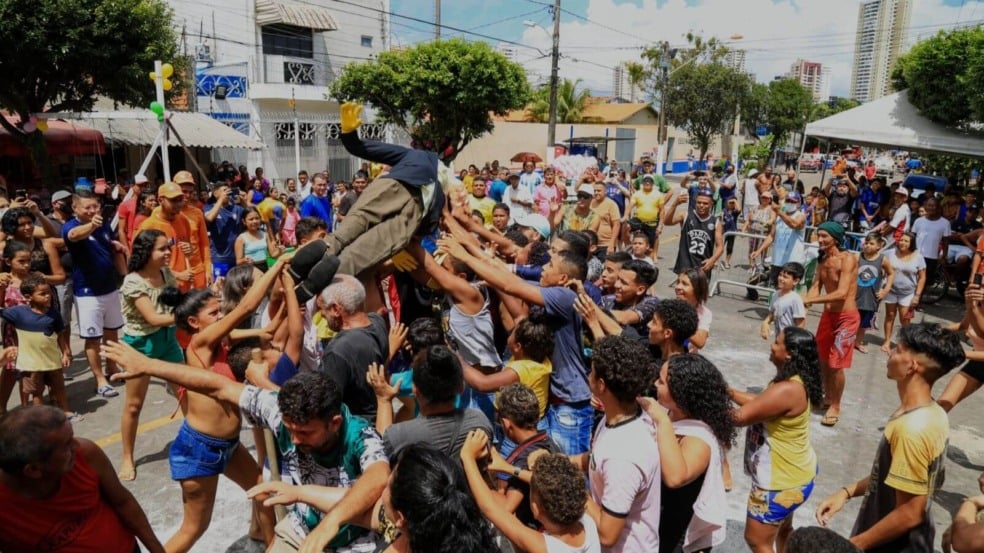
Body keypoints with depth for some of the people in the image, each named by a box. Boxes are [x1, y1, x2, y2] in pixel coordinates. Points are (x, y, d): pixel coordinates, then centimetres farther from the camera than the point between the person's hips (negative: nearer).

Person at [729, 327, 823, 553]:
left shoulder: (787, 390, -32)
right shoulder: (794, 382, 0)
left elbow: (740, 416, -30)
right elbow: (759, 402, 9)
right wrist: (730, 391, -2)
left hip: (783, 480, -10)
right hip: (789, 473, 10)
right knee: (782, 529, 29)